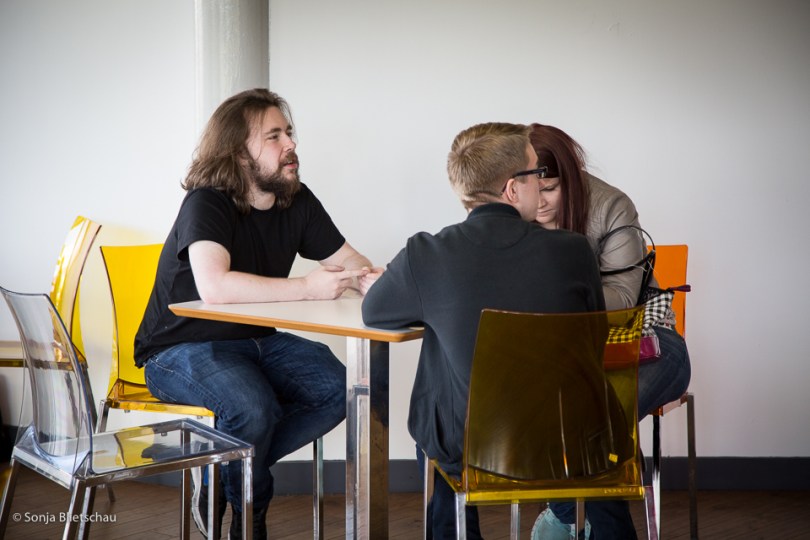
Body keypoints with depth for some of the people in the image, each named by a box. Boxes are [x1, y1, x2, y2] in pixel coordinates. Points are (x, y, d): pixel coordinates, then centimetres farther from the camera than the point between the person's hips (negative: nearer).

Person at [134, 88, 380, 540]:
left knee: (340, 389, -15)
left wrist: (370, 278, -20)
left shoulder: (297, 201, 1)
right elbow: (214, 287, -39)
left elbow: (348, 260, 7)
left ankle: (220, 478, -2)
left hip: (255, 340, 7)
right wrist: (308, 288, -34)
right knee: (254, 406, -34)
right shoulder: (207, 203, -21)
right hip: (182, 349, -7)